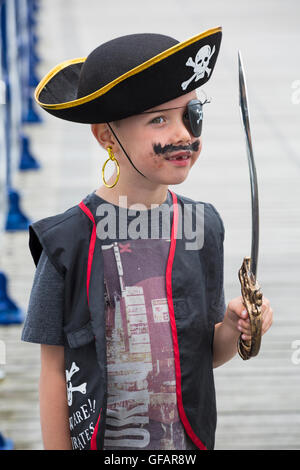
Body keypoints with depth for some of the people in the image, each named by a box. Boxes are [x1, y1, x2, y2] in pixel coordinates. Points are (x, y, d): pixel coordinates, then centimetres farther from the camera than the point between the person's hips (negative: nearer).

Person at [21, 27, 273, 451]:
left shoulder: (203, 226, -2)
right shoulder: (69, 239, -13)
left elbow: (207, 354, 6)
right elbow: (54, 370, -7)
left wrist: (232, 329, -13)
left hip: (189, 438, 3)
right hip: (100, 439, -3)